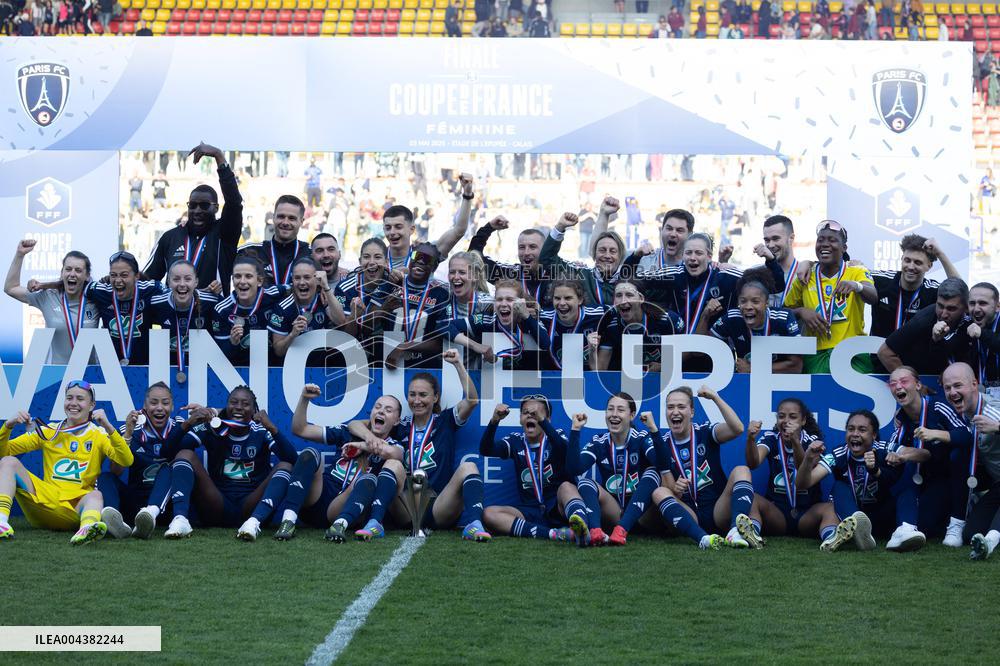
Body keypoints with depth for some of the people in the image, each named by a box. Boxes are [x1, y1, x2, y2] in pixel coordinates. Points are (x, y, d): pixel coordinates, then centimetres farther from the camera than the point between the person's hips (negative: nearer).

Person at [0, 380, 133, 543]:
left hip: (78, 505, -2)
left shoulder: (99, 434, 9)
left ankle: (87, 529, -70)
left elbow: (126, 461, -9)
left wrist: (108, 427, -21)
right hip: (47, 498, 2)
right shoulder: (48, 431, 15)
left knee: (95, 495, -35)